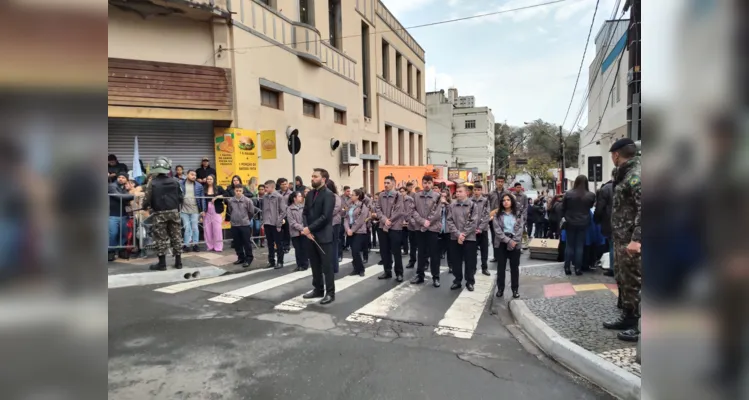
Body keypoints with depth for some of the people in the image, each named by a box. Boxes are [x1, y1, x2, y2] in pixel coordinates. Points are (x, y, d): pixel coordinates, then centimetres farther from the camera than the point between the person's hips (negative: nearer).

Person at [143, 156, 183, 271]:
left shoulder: (153, 183, -9)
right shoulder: (175, 181, -1)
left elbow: (147, 199, -8)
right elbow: (181, 197, 2)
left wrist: (145, 207, 14)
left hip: (159, 214, -3)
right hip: (174, 212, 3)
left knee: (161, 238, 4)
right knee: (176, 236, 9)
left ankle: (162, 263, 7)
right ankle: (178, 262, 13)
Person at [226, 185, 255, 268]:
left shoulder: (247, 200, -9)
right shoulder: (230, 201, -1)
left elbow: (251, 212, 0)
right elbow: (229, 212, 15)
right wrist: (233, 218, 13)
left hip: (245, 225, -4)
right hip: (234, 225, 4)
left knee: (247, 243, 1)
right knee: (237, 243, 11)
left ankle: (248, 259, 10)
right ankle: (241, 258, 24)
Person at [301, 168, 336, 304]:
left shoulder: (329, 195, -11)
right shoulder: (310, 194, 12)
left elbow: (325, 216, -19)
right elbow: (305, 213, 11)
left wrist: (309, 228, -17)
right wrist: (307, 229, -5)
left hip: (323, 236, -7)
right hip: (311, 235, 7)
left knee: (326, 266, 1)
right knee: (315, 265, 15)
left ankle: (330, 293, 10)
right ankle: (318, 289, 28)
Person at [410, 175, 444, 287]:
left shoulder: (437, 196, -1)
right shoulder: (416, 196, 7)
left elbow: (437, 213, -8)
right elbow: (414, 211, -1)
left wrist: (428, 222, -12)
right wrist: (423, 221, -12)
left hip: (433, 228, -3)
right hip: (419, 227, 3)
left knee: (434, 253, 2)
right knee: (421, 252, 11)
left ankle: (435, 277, 11)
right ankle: (420, 275, 21)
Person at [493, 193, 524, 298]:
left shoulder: (518, 214, 6)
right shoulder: (497, 215, 2)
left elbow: (520, 229, -2)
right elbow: (497, 230, -8)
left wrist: (514, 241, -14)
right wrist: (508, 240, -16)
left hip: (515, 243, 1)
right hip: (501, 243, 0)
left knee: (515, 267, 6)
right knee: (501, 267, 6)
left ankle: (515, 289, 16)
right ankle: (500, 289, 15)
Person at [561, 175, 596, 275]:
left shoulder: (568, 194, -10)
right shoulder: (590, 195, -9)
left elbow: (563, 208, 2)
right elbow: (591, 207, 11)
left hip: (570, 223, 0)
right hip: (583, 224, 0)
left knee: (569, 245, 8)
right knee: (580, 246, 6)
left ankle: (567, 268, 9)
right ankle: (578, 269, 7)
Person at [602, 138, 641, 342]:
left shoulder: (636, 175, -15)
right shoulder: (625, 174, 15)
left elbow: (643, 209, -23)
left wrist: (636, 239, -28)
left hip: (631, 240, -10)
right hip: (621, 238, 10)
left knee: (633, 282, -1)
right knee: (623, 280, 17)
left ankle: (635, 325, 9)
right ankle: (627, 318, 29)